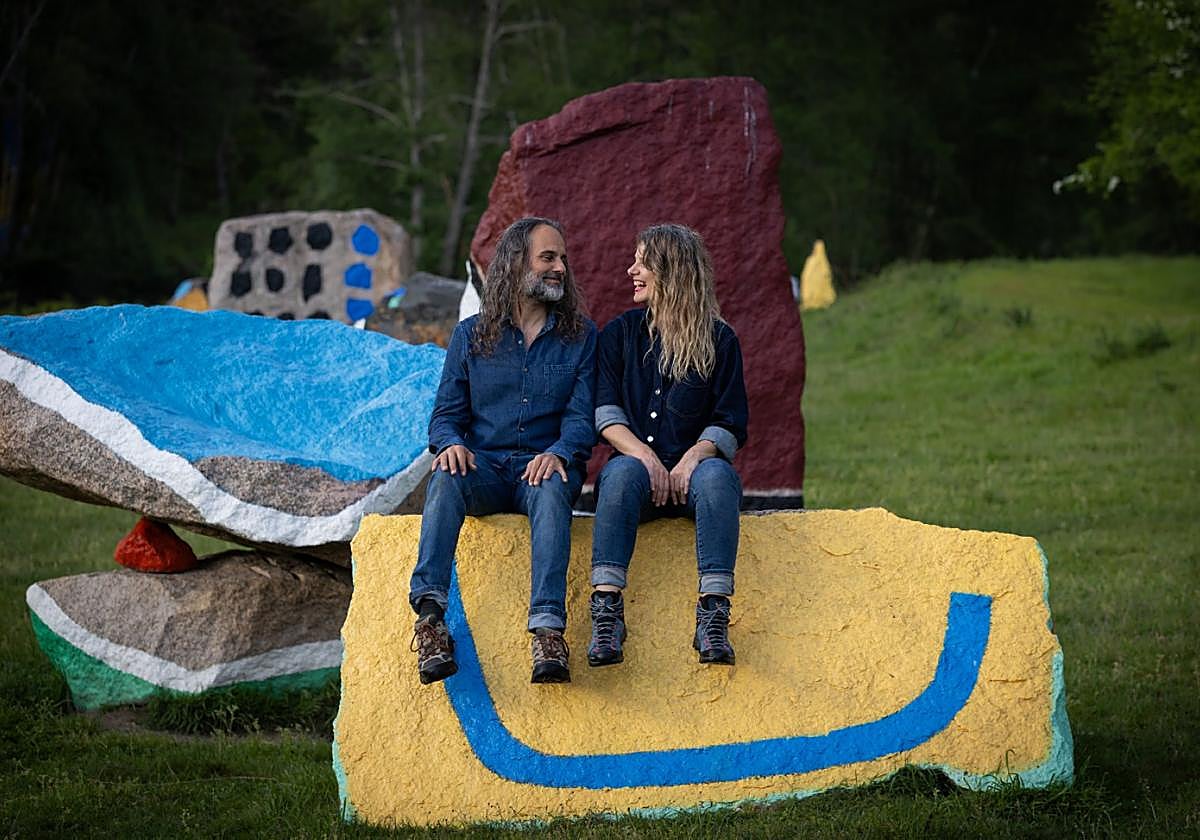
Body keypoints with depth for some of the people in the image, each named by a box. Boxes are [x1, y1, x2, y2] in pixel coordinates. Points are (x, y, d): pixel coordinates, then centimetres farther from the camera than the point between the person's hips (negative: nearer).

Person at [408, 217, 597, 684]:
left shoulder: (580, 336, 11)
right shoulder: (471, 336, 13)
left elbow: (583, 416, 2)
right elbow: (447, 412, 11)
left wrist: (559, 453, -20)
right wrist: (451, 443, -14)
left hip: (545, 466, -1)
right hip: (484, 466, 1)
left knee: (552, 491, -37)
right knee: (447, 479, -34)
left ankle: (548, 630, -53)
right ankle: (429, 618, -48)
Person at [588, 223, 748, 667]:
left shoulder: (719, 340, 9)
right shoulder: (620, 333, 14)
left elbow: (729, 424, 3)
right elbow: (605, 413, 3)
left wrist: (692, 458, -18)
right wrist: (645, 456, -15)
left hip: (690, 467, -1)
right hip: (638, 463, 1)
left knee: (717, 475, -36)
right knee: (624, 471, -35)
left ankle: (713, 614, -45)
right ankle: (606, 608, -45)